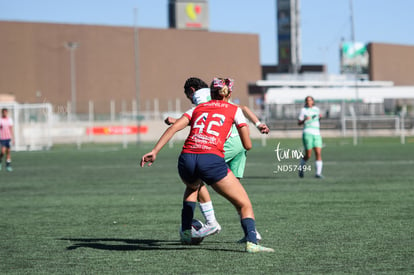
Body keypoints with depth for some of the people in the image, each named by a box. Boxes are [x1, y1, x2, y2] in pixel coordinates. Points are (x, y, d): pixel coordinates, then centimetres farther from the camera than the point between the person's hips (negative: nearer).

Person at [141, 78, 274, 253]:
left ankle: (186, 232, 34)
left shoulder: (197, 108, 24)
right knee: (244, 205, 4)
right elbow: (247, 145, 15)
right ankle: (251, 242, -20)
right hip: (212, 160, -4)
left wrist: (154, 151, 3)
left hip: (186, 159, 4)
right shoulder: (234, 110, 17)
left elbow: (173, 128, 9)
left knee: (192, 187, 40)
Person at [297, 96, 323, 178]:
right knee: (308, 155, -6)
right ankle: (301, 168, 20)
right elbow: (299, 122, 4)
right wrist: (304, 120, -16)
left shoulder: (316, 109, 16)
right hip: (308, 133, -4)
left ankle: (318, 173, -10)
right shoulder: (304, 110, 3)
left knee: (318, 153, -10)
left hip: (317, 134, 4)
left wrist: (320, 117, 10)